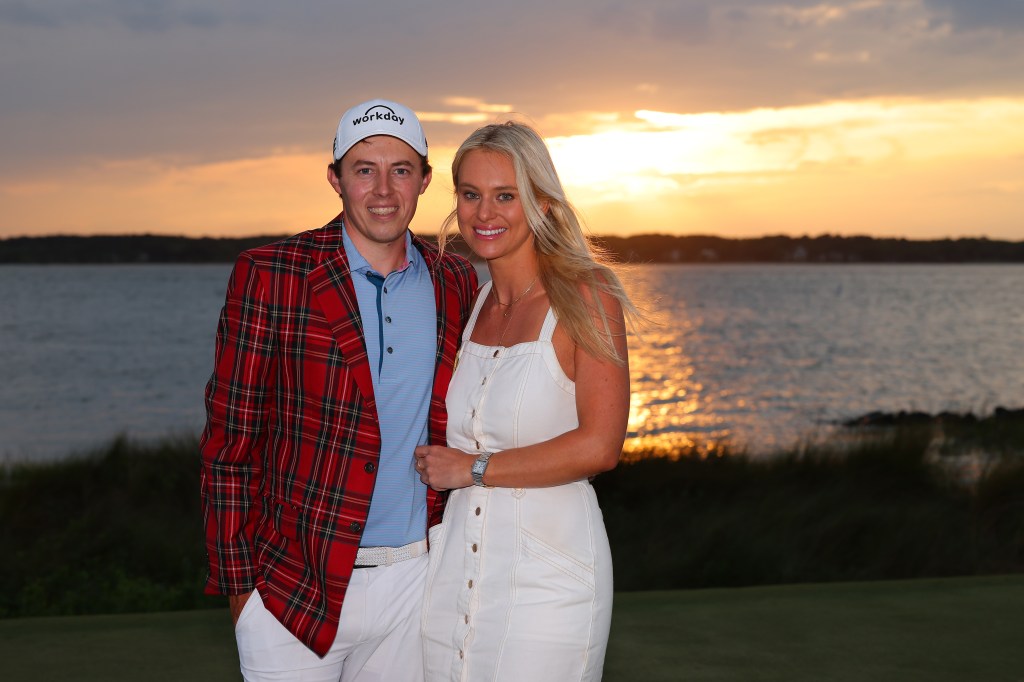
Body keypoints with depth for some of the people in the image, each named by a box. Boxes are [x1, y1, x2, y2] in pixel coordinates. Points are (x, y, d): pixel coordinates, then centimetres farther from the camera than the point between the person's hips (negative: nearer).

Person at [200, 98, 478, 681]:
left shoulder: (457, 283, 5)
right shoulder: (269, 276, -6)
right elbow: (231, 437, -5)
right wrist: (238, 583, -7)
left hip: (413, 582, 3)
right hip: (294, 587, -3)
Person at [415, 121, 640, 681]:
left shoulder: (584, 298, -9)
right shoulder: (471, 304, 10)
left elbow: (599, 446, -17)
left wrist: (474, 468, -11)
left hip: (547, 577, -5)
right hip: (456, 568, 6)